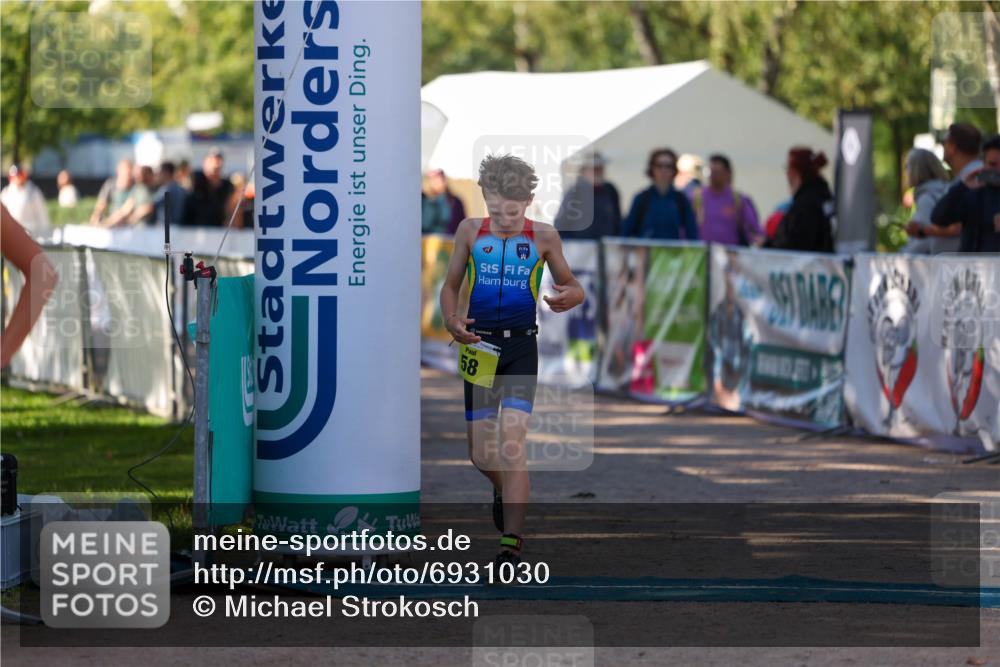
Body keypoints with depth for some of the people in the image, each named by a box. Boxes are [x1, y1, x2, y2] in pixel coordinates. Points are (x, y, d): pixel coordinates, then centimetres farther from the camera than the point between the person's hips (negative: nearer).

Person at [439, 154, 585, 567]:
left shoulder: (543, 237, 1)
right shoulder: (471, 232, 3)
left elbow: (569, 285, 10)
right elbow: (450, 286, 11)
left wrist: (572, 295, -15)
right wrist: (451, 320, -10)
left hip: (521, 347, -2)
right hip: (479, 344, 2)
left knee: (511, 442, -15)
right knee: (480, 453, 6)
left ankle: (512, 542, -15)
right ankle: (502, 490, 42)